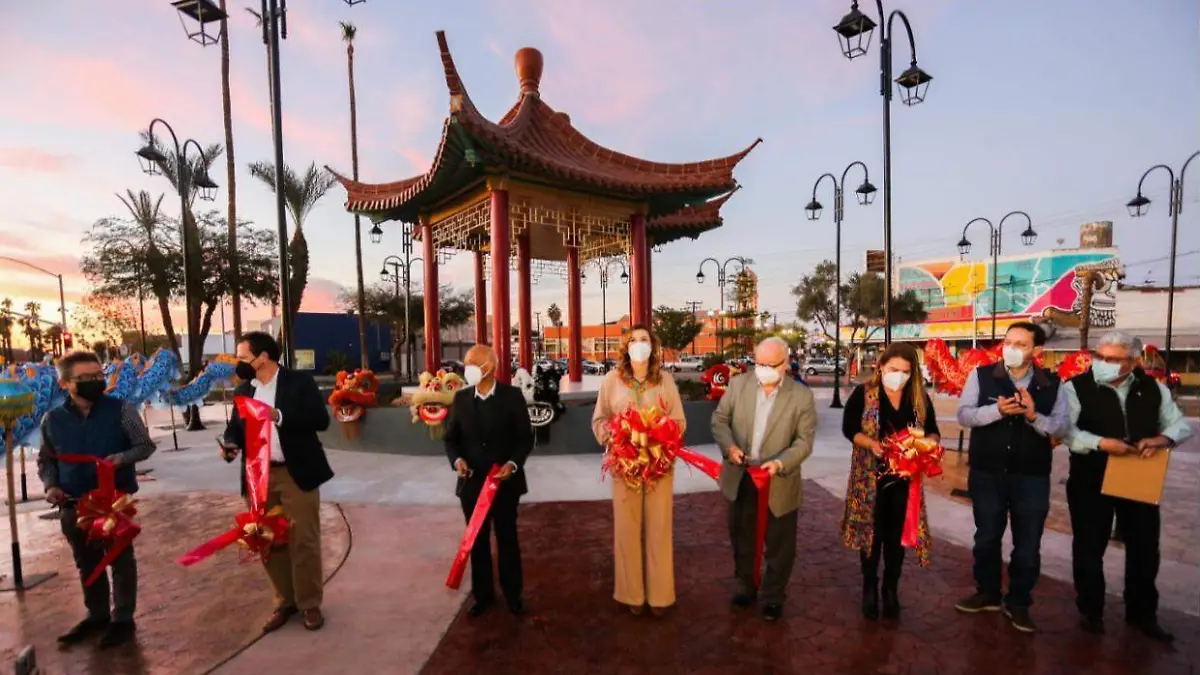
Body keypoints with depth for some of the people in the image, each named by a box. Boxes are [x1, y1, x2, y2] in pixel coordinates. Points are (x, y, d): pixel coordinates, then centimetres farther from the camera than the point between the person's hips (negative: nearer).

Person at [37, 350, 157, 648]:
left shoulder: (121, 410, -11)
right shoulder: (52, 419, -2)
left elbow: (146, 445, -4)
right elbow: (45, 460, 13)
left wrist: (122, 458, -23)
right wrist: (50, 485, -3)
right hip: (73, 505, 4)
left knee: (121, 560, 8)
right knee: (86, 562, 19)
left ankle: (123, 619, 24)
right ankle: (97, 615, 37)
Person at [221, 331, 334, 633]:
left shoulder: (299, 382, -7)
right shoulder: (243, 390, 10)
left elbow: (321, 419, -16)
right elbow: (235, 425, 15)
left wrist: (279, 416, -24)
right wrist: (230, 443, -7)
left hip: (296, 474, -5)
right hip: (259, 477, 6)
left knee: (304, 542, 2)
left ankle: (310, 604, 19)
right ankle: (285, 601, 31)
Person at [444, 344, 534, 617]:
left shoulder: (512, 395, -8)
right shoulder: (461, 398, 1)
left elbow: (525, 437, -6)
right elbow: (451, 437, 5)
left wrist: (513, 464, -20)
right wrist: (457, 459, -14)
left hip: (505, 481, -2)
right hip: (472, 482, 3)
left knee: (507, 539, 13)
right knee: (477, 541, 14)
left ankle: (513, 593, 32)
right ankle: (483, 594, 33)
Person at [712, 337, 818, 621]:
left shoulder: (802, 396, -10)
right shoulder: (738, 384, -4)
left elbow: (804, 440, -10)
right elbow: (719, 419, 1)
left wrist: (780, 463, -26)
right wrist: (729, 446, -18)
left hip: (780, 482, -2)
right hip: (740, 478, 2)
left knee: (779, 544, 13)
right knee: (742, 538, 19)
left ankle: (773, 597, 35)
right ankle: (746, 587, 41)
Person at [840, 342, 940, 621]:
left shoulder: (920, 398, 3)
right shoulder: (863, 394, -7)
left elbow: (933, 433, 7)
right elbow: (849, 428, -8)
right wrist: (872, 444, -25)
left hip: (904, 476, 3)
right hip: (870, 476, -3)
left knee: (897, 535, 11)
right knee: (871, 533, 6)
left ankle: (891, 591, 27)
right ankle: (870, 589, 22)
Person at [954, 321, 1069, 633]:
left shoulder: (1052, 384, -1)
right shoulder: (981, 375, -5)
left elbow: (1061, 426, -5)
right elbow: (964, 414, -10)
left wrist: (1033, 415, -23)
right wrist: (997, 410, -26)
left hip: (1032, 477, 0)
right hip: (986, 473, 0)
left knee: (1028, 545, 11)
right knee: (986, 538, 14)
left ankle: (1018, 603, 29)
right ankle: (987, 593, 34)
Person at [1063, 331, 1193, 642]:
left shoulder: (1153, 388, 3)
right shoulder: (1077, 387, -12)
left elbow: (1182, 424, 7)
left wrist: (1162, 438, -14)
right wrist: (1102, 443, -30)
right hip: (1090, 482, -4)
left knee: (1145, 548, 16)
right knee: (1089, 548, 7)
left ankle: (1142, 613, 37)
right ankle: (1091, 611, 26)